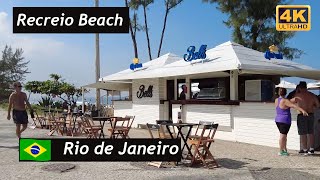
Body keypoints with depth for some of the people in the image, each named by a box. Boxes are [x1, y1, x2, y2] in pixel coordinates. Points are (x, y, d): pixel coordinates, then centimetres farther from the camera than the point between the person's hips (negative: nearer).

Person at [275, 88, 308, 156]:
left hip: (278, 120, 7)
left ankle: (285, 149, 24)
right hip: (285, 121, -7)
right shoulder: (285, 101, -15)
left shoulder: (276, 100, 8)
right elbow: (294, 106, -26)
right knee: (282, 135, -4)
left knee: (284, 135, 18)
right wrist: (302, 110, -34)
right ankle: (281, 151, -1)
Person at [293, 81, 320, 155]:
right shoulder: (312, 95, 4)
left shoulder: (298, 95, -11)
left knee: (303, 133, 2)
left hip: (302, 116, -5)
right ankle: (311, 149, 17)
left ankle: (305, 150, 5)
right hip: (311, 115, 5)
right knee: (310, 132, 13)